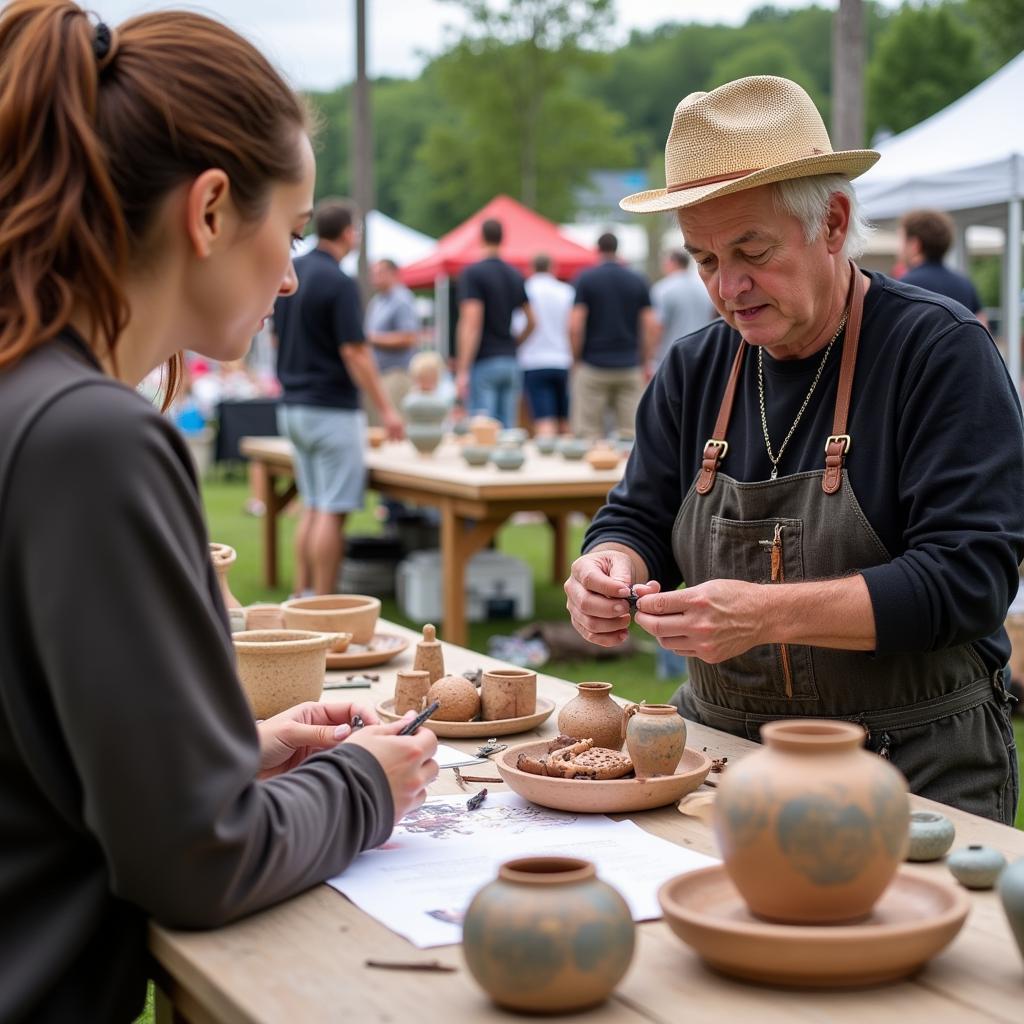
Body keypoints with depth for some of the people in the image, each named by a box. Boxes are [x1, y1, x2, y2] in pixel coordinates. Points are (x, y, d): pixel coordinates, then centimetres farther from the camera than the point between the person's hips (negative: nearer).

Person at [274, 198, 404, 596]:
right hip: (332, 410, -8)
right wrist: (386, 410, -12)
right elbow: (355, 354, -18)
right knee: (332, 512, -3)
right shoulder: (339, 283, -16)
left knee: (311, 507, 15)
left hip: (292, 405, 8)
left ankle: (301, 597, 15)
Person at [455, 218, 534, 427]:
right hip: (510, 362, 6)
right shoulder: (515, 276, 12)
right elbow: (531, 321, 16)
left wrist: (463, 371, -19)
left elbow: (472, 323, -17)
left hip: (484, 364, -6)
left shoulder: (473, 273, -9)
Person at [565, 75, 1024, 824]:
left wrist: (768, 614, -26)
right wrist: (609, 568, -11)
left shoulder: (941, 350, -8)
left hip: (916, 766, -4)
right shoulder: (694, 370, 10)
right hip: (721, 744, 4)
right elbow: (639, 519, 15)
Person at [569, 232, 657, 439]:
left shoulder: (585, 279, -2)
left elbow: (575, 326, -10)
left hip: (593, 367, -2)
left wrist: (576, 360, 3)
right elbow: (651, 326, 2)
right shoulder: (638, 281, 6)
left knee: (589, 436, 0)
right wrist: (644, 363, 10)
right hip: (630, 368, 2)